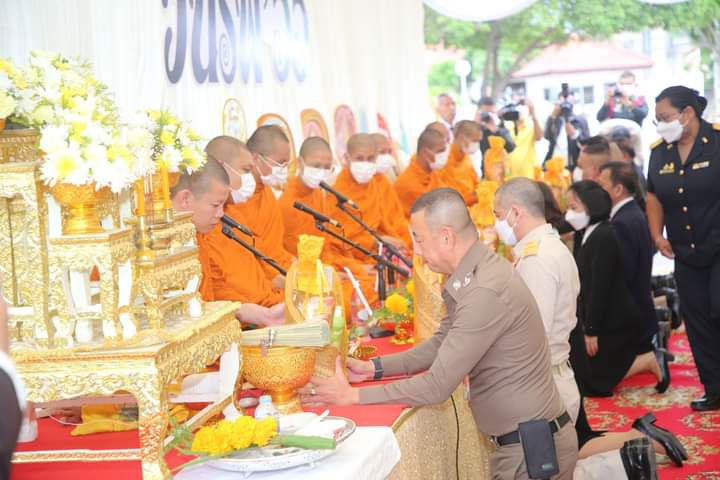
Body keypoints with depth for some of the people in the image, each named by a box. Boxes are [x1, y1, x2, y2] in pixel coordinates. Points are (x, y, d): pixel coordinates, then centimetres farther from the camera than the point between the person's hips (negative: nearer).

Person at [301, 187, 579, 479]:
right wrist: (373, 368, 6)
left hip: (533, 447, -9)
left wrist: (351, 395, -17)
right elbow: (441, 344, 16)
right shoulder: (473, 274, 5)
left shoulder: (485, 293, -27)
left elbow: (437, 386, -24)